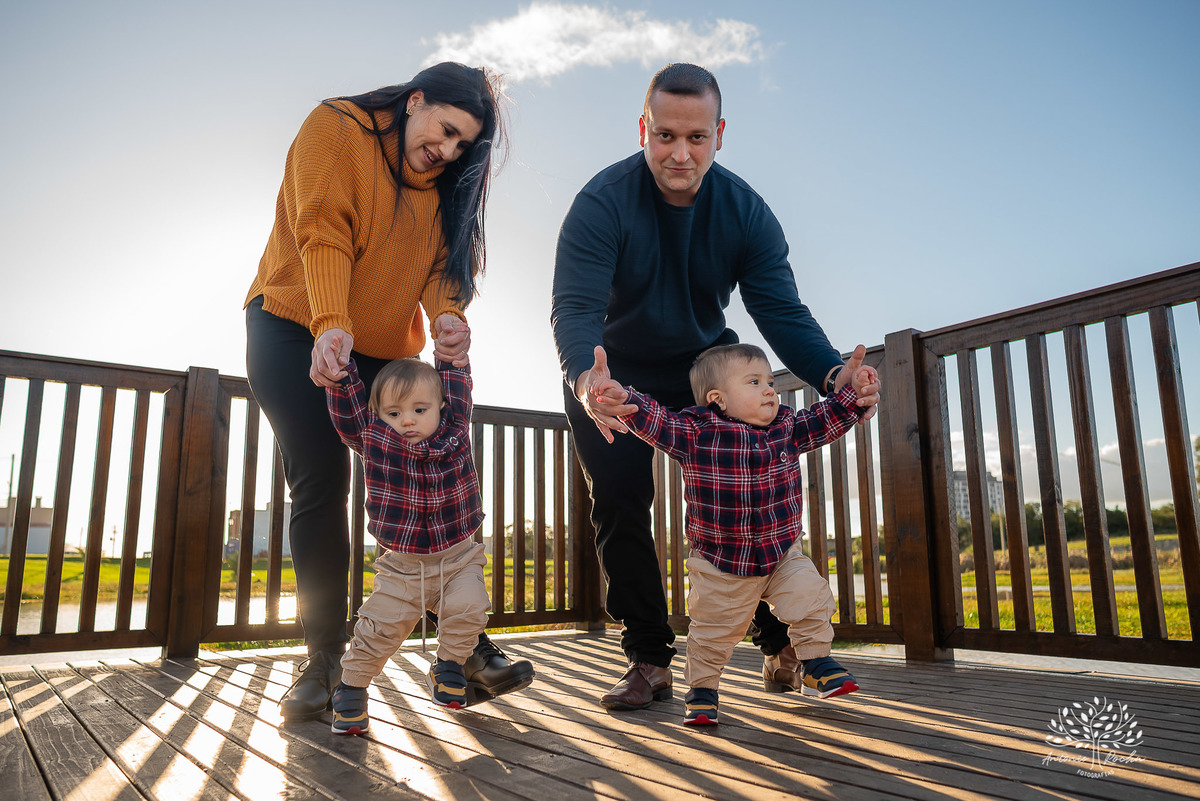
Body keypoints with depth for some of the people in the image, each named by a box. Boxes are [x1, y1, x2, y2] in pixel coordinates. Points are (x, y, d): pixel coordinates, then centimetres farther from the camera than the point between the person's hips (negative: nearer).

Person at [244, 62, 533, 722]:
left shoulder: (447, 183, 9)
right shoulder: (336, 128, -7)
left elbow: (446, 261, -3)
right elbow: (322, 233, -20)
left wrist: (448, 315, -26)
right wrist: (331, 325, -35)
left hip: (385, 353, 5)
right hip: (296, 334, -4)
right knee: (319, 488, -10)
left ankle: (462, 649, -2)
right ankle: (324, 658, -1)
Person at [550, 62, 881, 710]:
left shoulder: (745, 212, -13)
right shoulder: (603, 202, -23)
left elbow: (781, 311, -20)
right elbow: (574, 306, -34)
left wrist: (832, 374, -41)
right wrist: (585, 376, -57)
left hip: (704, 365, 2)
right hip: (613, 376, -2)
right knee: (619, 505, -7)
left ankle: (783, 646, 11)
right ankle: (649, 661, 5)